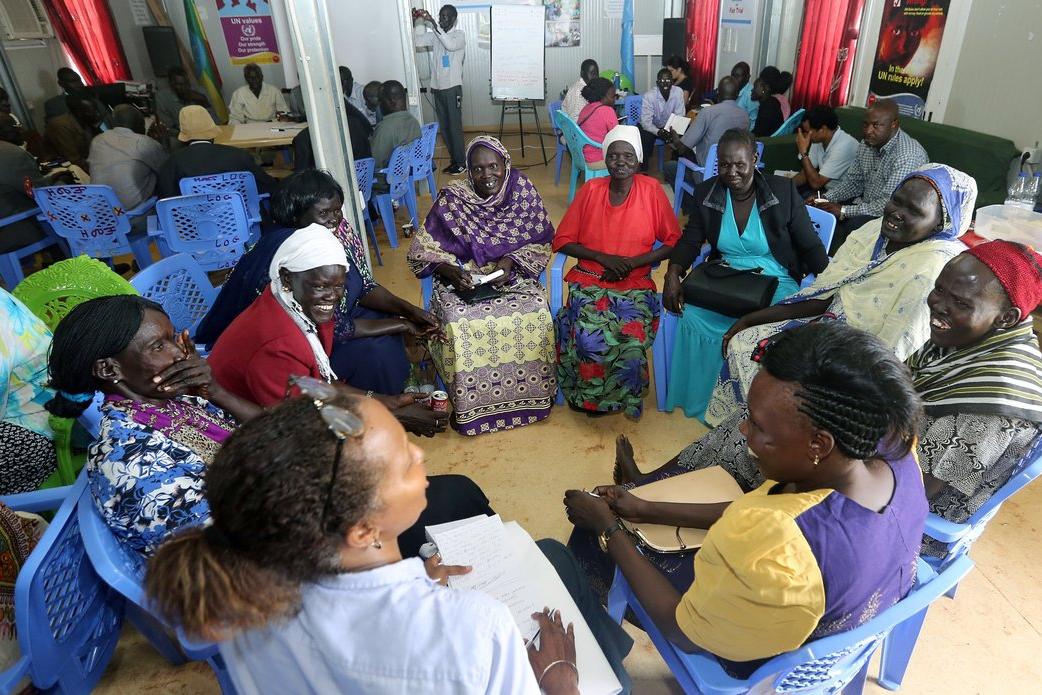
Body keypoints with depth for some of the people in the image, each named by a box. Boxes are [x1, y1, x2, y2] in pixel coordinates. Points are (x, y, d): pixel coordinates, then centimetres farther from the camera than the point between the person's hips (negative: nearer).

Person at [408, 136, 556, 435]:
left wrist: (510, 261, -16)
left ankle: (531, 393, -2)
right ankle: (469, 404, -8)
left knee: (535, 317, -28)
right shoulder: (451, 199, -8)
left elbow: (540, 244, 1)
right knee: (461, 326, -31)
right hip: (462, 280, -1)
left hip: (514, 275, 1)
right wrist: (449, 270, -22)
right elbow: (422, 250, -3)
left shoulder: (523, 191, -3)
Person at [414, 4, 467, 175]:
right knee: (443, 127, 10)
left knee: (455, 126, -3)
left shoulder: (459, 34, -5)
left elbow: (450, 45, -27)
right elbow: (415, 41, 2)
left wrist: (433, 24, -29)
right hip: (437, 87, 6)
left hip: (453, 87, -6)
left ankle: (461, 162, 7)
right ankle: (454, 160, 20)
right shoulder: (434, 35, 10)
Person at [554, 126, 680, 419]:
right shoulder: (591, 189, 3)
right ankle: (588, 396, 2)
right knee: (589, 338, -29)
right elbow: (562, 241, 5)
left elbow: (674, 242, 3)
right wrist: (604, 258, -10)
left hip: (636, 285, 0)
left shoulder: (651, 189, 0)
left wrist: (631, 263, -11)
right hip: (589, 281, 0)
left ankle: (618, 398, 2)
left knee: (633, 342, -29)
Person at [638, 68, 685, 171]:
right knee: (646, 139, -33)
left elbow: (680, 116, -12)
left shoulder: (678, 92, -15)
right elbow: (646, 121, -27)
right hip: (650, 126, -3)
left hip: (668, 126, 4)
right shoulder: (649, 95, -24)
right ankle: (644, 171, -15)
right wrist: (657, 131, -46)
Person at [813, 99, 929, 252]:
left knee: (853, 224, -33)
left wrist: (844, 211, -29)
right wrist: (825, 198, -8)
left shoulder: (909, 155, -25)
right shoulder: (867, 144, 0)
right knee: (819, 211, -7)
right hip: (865, 204, 8)